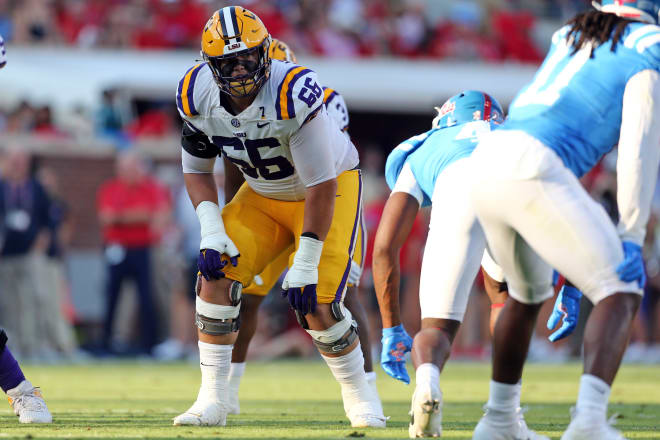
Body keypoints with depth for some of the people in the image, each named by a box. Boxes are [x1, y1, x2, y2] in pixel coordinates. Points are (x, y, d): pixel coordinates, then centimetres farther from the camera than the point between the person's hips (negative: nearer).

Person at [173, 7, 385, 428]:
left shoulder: (292, 95, -36)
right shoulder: (199, 97, -17)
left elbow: (321, 185, -30)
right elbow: (197, 168, 1)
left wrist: (305, 264, -28)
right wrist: (211, 230, -16)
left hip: (329, 189, -5)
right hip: (264, 194, 5)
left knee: (317, 306, -16)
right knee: (217, 274, -14)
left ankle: (359, 393, 11)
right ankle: (212, 400, -5)